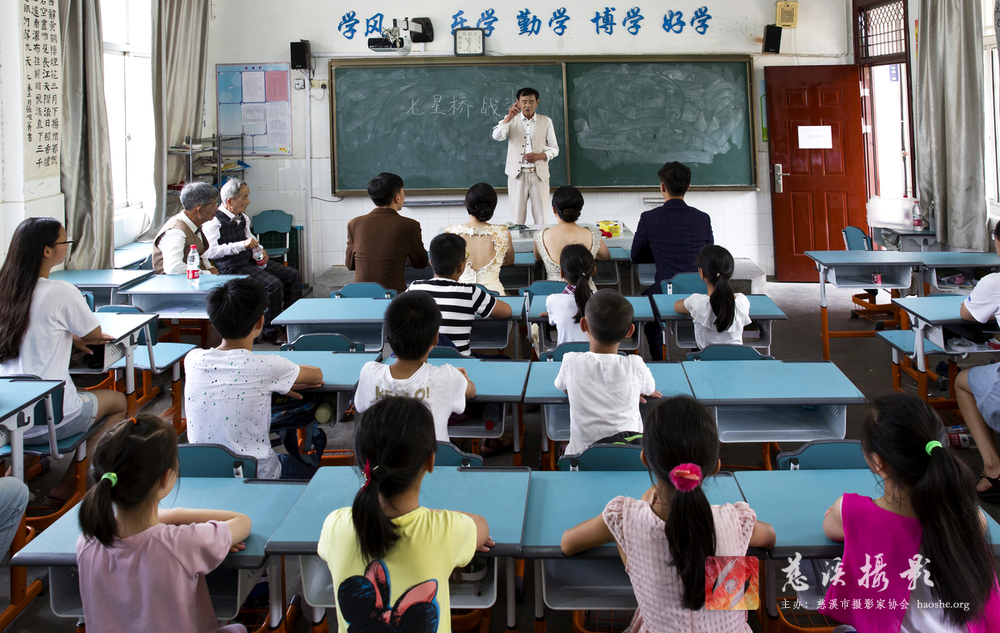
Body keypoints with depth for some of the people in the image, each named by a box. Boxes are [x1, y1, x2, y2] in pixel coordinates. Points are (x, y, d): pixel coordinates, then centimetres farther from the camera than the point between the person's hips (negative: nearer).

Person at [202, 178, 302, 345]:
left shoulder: (242, 218, 12)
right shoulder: (214, 221, -13)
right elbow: (210, 251, -25)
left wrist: (260, 250, 7)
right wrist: (242, 245, -27)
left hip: (251, 262, 9)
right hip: (233, 268, -9)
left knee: (294, 276, 2)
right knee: (274, 284, -26)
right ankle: (270, 331, -10)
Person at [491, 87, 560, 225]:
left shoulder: (546, 121, 9)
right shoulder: (511, 120, 8)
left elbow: (554, 149, 9)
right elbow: (497, 136, -9)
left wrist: (539, 156, -10)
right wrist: (509, 117, -19)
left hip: (539, 174, 1)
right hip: (517, 174, -1)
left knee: (541, 217, 0)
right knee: (517, 217, -2)